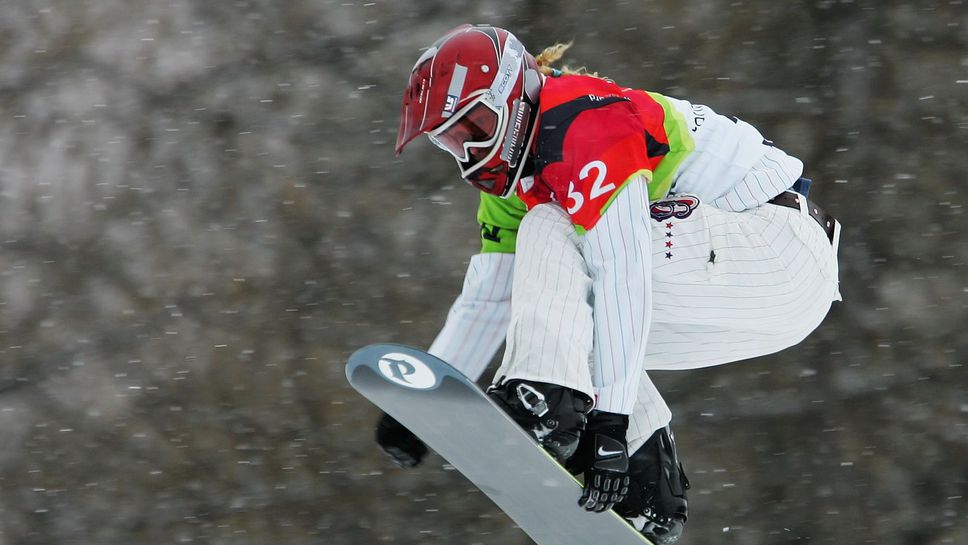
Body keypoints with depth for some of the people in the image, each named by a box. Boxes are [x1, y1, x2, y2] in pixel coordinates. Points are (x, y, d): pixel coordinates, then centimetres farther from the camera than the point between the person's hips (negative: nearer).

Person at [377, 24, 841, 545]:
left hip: (778, 247, -10)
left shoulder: (582, 120, -19)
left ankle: (546, 396, -31)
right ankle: (652, 490, 2)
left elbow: (624, 277, -26)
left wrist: (610, 423, -28)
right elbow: (483, 302, 15)